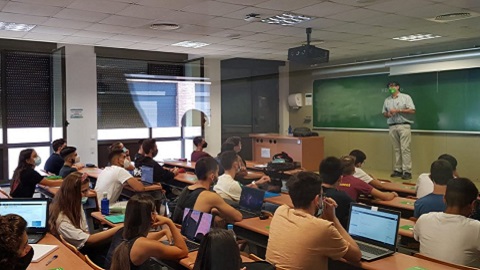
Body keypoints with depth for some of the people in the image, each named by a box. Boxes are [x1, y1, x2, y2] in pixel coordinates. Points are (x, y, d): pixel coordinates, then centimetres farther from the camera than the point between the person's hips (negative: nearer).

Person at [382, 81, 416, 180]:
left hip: (404, 125, -4)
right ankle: (398, 170, 7)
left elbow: (412, 111, -4)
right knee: (396, 149, 3)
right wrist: (388, 114, -3)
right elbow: (384, 113, 21)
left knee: (405, 149, -9)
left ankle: (407, 171, -10)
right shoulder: (387, 100, 17)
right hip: (392, 126, 4)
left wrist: (398, 110, -10)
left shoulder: (406, 97, 4)